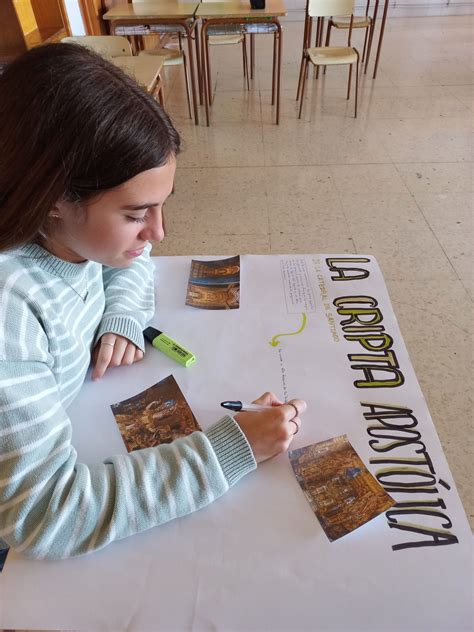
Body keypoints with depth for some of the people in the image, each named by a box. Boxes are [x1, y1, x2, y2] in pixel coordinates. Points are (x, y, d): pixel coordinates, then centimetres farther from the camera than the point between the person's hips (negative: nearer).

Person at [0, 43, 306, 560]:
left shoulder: (73, 227, -14)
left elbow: (132, 260, 8)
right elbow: (42, 515, -35)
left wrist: (123, 318, -12)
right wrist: (232, 449, -34)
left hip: (75, 424, 6)